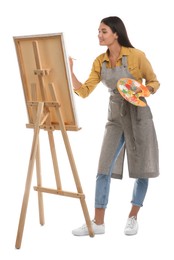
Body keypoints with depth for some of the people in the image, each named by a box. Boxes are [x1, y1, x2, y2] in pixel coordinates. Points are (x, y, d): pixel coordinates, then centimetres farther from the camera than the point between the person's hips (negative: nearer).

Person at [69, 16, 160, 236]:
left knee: (142, 168, 4)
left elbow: (154, 82, -1)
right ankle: (98, 222, 5)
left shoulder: (136, 56, -10)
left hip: (138, 115, -4)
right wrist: (70, 72, -13)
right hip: (115, 116, 4)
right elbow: (84, 91, -1)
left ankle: (132, 218, 22)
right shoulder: (100, 61, 3)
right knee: (104, 167, -2)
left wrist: (142, 90, -21)